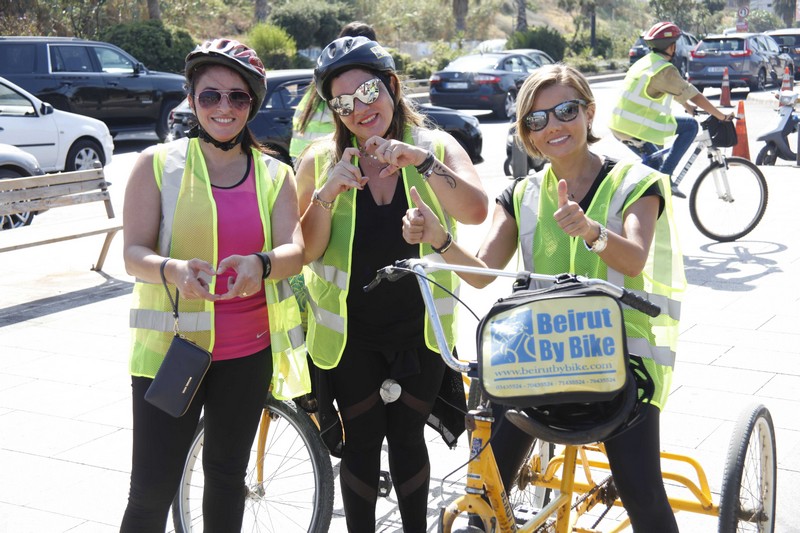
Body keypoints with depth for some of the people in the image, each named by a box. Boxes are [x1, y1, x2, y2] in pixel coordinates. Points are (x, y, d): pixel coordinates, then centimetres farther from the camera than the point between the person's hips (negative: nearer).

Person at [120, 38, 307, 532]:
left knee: (227, 474, 18)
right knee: (152, 491, -3)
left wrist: (261, 265, -32)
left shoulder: (275, 175, 5)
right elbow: (133, 254, -8)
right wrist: (173, 270, -31)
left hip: (248, 351, 3)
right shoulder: (157, 164, -2)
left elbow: (295, 251, -8)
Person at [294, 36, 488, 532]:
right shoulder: (320, 161, -4)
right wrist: (327, 194, -22)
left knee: (408, 438, 11)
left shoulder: (436, 146, -4)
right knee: (362, 442, 8)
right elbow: (306, 251, -6)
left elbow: (475, 211, -20)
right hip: (351, 332, 0)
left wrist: (422, 161, -32)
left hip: (419, 329, 0)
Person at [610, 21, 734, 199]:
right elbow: (694, 96, -8)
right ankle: (665, 177, -4)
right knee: (691, 126, -1)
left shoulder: (645, 62, 18)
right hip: (638, 129, -9)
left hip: (619, 126, 9)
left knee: (654, 160, 30)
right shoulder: (665, 69, -11)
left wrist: (688, 107, 42)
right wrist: (721, 116, 2)